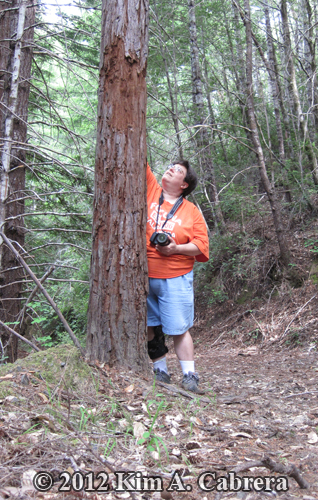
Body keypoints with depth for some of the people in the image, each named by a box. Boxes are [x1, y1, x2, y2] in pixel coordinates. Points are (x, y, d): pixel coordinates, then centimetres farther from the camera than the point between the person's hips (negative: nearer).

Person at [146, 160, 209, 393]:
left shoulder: (191, 211, 4)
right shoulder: (150, 191, 9)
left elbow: (201, 244, 0)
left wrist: (176, 248, -15)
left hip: (175, 278, -2)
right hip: (143, 276, 2)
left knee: (179, 328, -1)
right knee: (149, 327, 8)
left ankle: (190, 376, 11)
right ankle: (161, 371, 22)